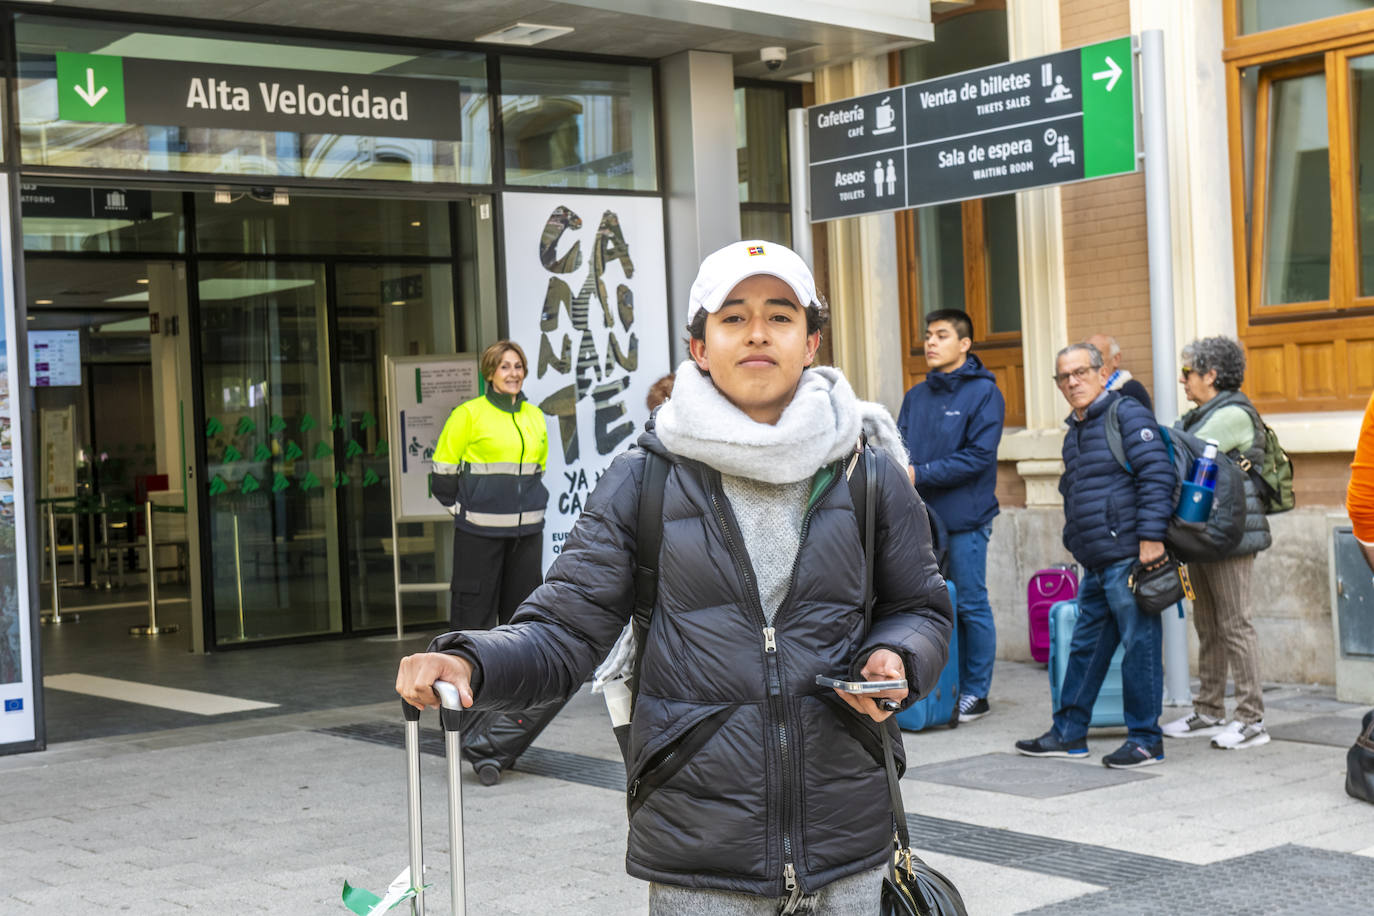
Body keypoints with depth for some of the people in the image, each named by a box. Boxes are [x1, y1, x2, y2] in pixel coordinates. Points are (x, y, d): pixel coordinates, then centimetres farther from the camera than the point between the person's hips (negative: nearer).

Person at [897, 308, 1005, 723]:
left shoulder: (983, 392, -5)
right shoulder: (917, 396, 14)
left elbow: (979, 456, -13)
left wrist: (920, 474, -16)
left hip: (964, 518, -6)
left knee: (971, 606, 1)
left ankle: (975, 692, 10)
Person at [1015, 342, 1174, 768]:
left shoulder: (1127, 413, -6)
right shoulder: (1075, 431, 20)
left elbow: (1158, 473, -16)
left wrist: (1150, 536, -21)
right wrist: (1075, 541, 22)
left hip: (1129, 557, -9)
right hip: (1096, 564, 9)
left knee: (1139, 645, -2)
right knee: (1085, 645, 14)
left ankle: (1145, 740, 6)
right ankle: (1068, 733, 23)